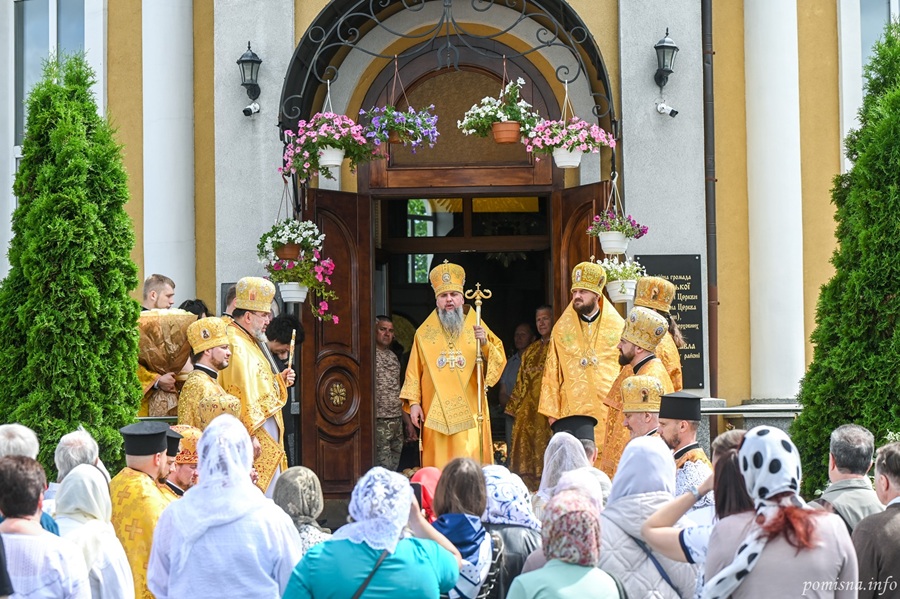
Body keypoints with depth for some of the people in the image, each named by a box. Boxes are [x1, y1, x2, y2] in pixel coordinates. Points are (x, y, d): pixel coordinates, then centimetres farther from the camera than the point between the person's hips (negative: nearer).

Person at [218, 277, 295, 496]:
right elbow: (241, 393, -24)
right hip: (256, 434, -11)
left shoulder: (249, 342, 17)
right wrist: (250, 435, -25)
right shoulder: (236, 346, -18)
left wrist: (278, 380, 11)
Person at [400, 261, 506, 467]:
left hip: (469, 413, 0)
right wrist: (413, 402, -1)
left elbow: (499, 361, 0)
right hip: (436, 414, 1)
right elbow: (414, 371, 8)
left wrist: (485, 344, -17)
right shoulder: (424, 333, 10)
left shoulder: (476, 327, 8)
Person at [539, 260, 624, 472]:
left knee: (610, 466, -4)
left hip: (610, 413, 0)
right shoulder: (562, 329, 9)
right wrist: (552, 410, 5)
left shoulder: (617, 327, 5)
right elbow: (552, 373, 9)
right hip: (573, 412, 0)